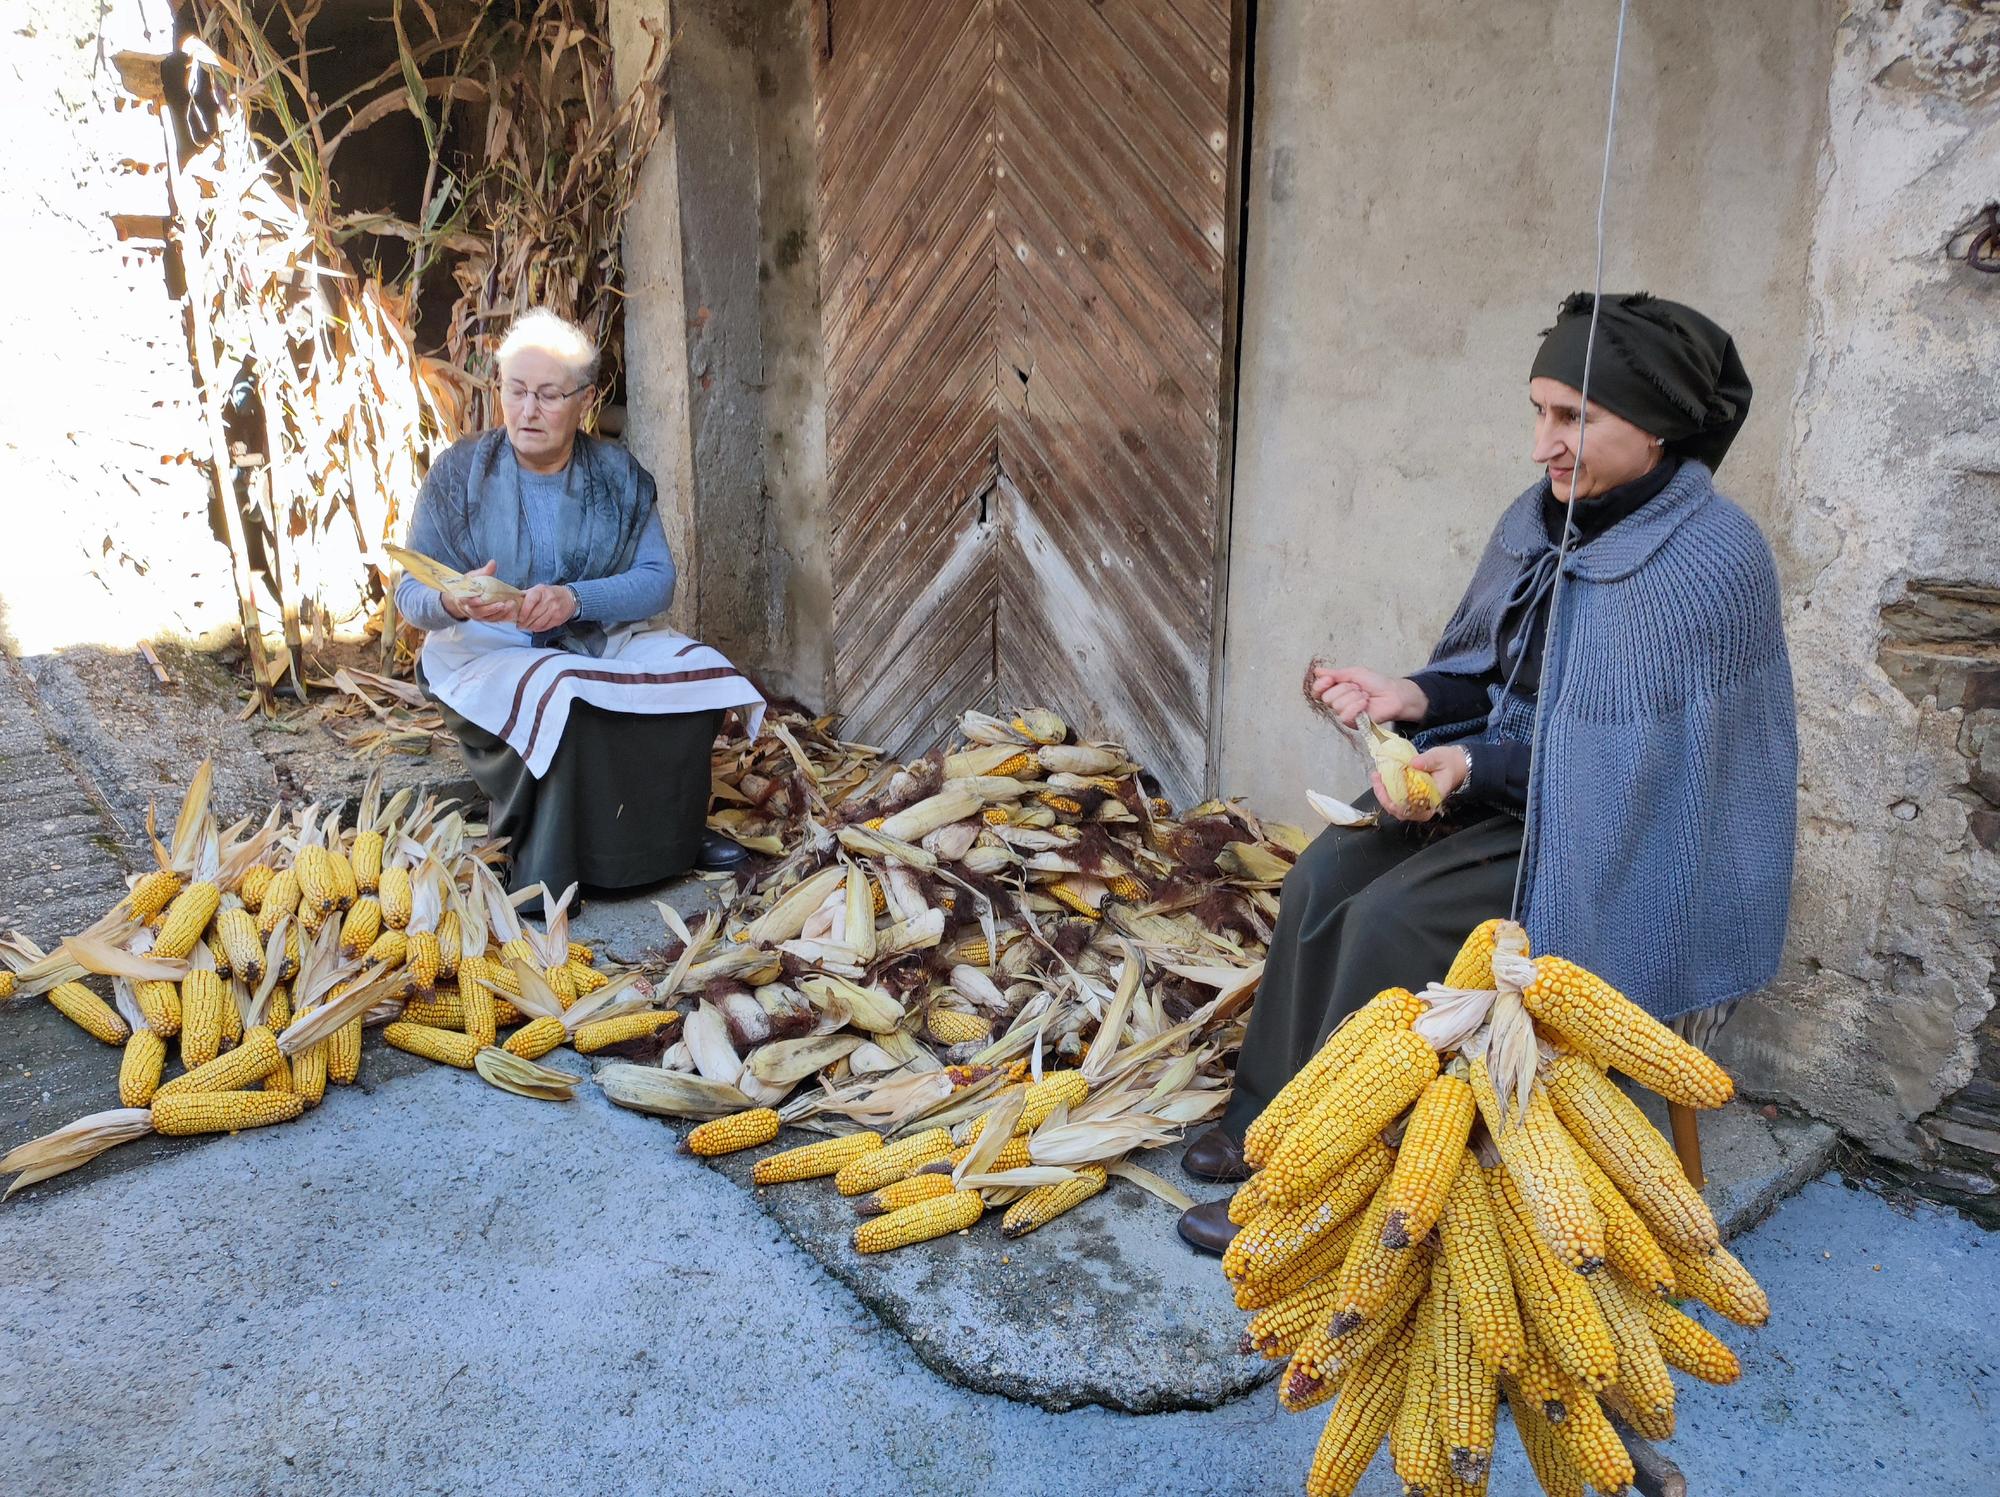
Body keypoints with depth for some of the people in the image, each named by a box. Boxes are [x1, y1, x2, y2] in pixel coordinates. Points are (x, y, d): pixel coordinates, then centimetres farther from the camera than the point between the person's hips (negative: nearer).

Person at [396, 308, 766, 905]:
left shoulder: (619, 475, 1)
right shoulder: (459, 471, -5)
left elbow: (658, 580, -7)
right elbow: (410, 595, -6)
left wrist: (575, 599, -26)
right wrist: (452, 603, -32)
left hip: (601, 640, 3)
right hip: (484, 650, -3)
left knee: (697, 673, -20)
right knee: (562, 697, -35)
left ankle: (671, 835, 1)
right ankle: (541, 873, -19)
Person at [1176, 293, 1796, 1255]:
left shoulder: (1710, 561, -20)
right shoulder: (1541, 520, 2)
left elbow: (1638, 754, -20)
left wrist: (1477, 767, -26)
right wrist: (1411, 697, -8)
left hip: (1621, 837, -7)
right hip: (1502, 780, 8)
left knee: (1397, 920, -23)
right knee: (1326, 875, -11)